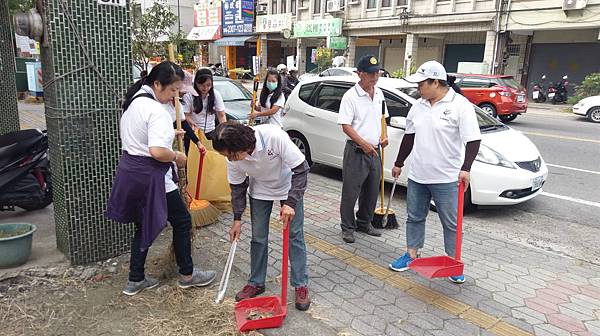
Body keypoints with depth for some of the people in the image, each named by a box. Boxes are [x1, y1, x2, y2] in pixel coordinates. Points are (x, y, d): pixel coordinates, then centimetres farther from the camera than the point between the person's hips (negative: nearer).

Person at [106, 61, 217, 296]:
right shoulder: (156, 111, -22)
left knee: (145, 226, 20)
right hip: (150, 176, -9)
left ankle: (135, 280, 29)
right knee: (182, 222, 9)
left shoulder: (134, 101, 9)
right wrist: (177, 156, -13)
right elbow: (157, 151, -32)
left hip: (130, 171, 9)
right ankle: (187, 275, 23)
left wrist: (169, 133, 15)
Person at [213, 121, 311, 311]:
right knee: (258, 238, 6)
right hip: (259, 191, 3)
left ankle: (301, 285, 14)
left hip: (289, 187, -3)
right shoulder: (233, 158, -24)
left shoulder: (274, 136, -39)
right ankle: (256, 283, 24)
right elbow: (237, 186, -5)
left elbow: (301, 169, -29)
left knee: (295, 235, 0)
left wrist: (290, 203, -33)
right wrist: (237, 219, -4)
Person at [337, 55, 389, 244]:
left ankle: (364, 223, 32)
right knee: (350, 192, 0)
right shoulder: (351, 96, -12)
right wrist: (363, 143, -24)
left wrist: (383, 136, 6)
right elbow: (345, 126, -16)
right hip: (356, 151, -7)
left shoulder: (379, 94, 9)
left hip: (374, 150, 7)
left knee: (372, 191, 15)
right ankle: (348, 228, 14)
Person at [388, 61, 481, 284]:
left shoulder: (460, 105, -12)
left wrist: (465, 168, -27)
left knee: (451, 223, 6)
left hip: (446, 179, -6)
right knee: (415, 217, 16)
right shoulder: (419, 105, 7)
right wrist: (399, 163, 19)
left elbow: (473, 140, -15)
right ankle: (411, 254, 30)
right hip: (417, 175, 6)